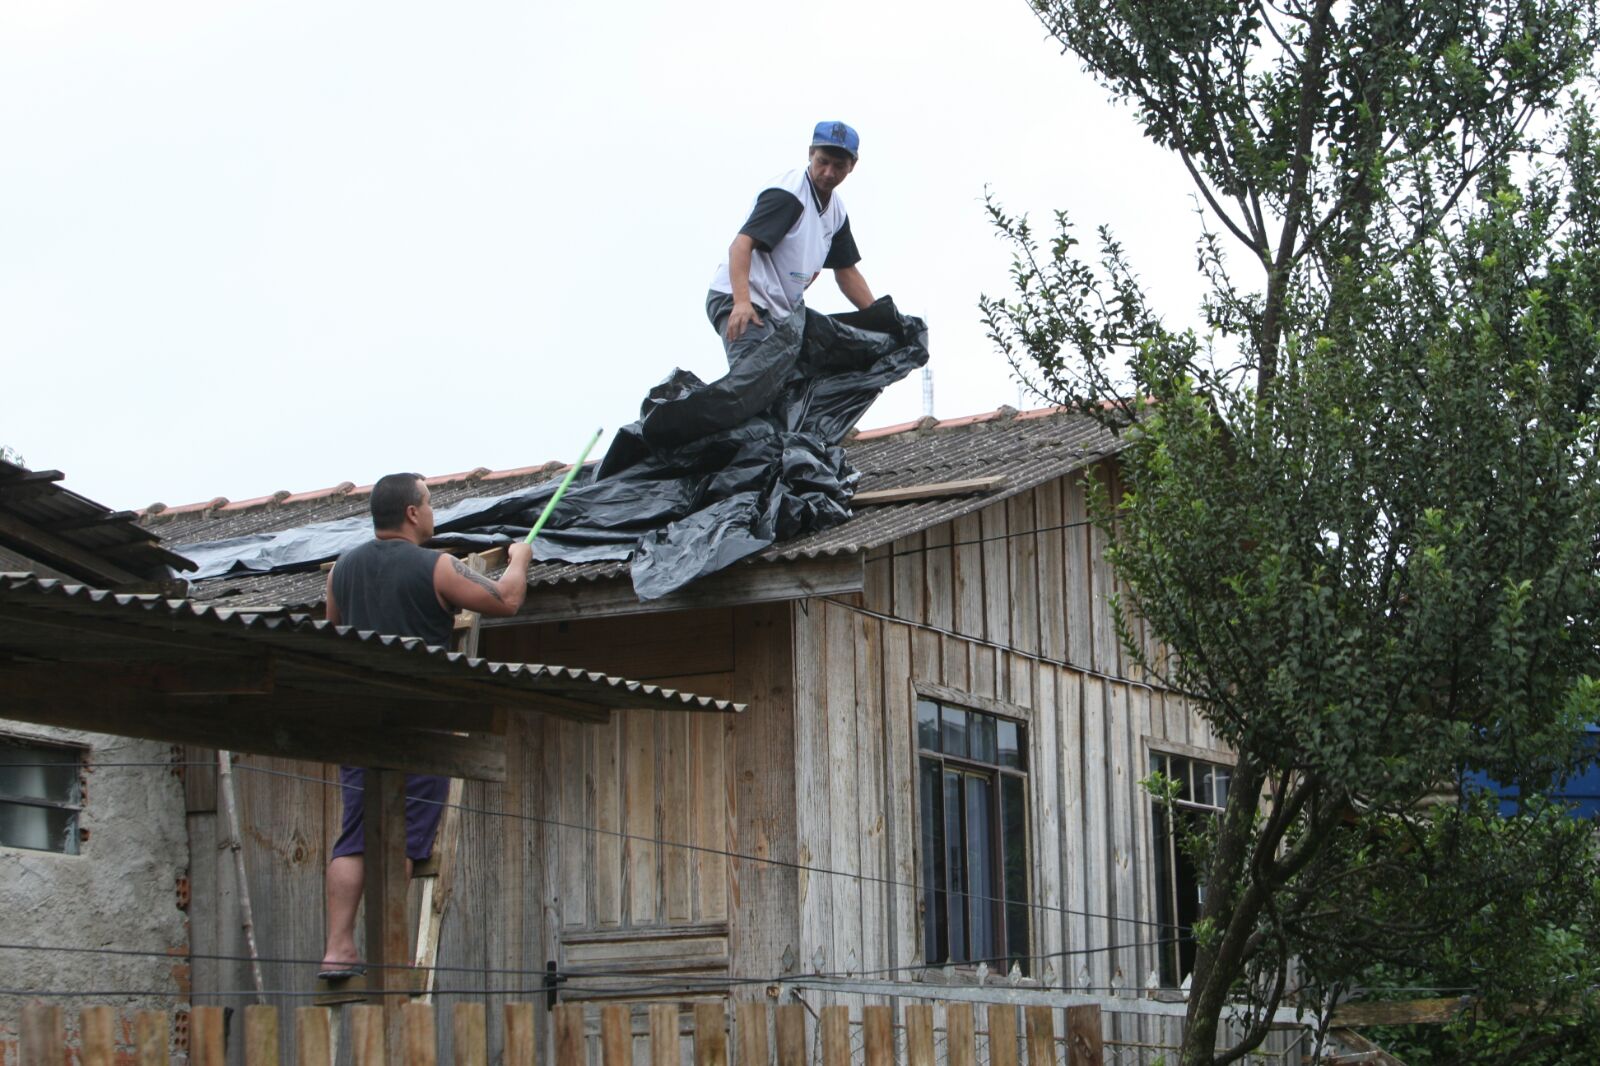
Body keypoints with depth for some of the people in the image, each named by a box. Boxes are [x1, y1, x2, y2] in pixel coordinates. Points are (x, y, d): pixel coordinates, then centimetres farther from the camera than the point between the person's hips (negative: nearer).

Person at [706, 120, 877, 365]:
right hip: (739, 303, -9)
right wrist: (742, 302, -36)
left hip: (782, 311, 9)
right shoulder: (786, 194, -12)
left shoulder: (837, 211, 15)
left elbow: (847, 272, 24)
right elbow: (741, 244, -23)